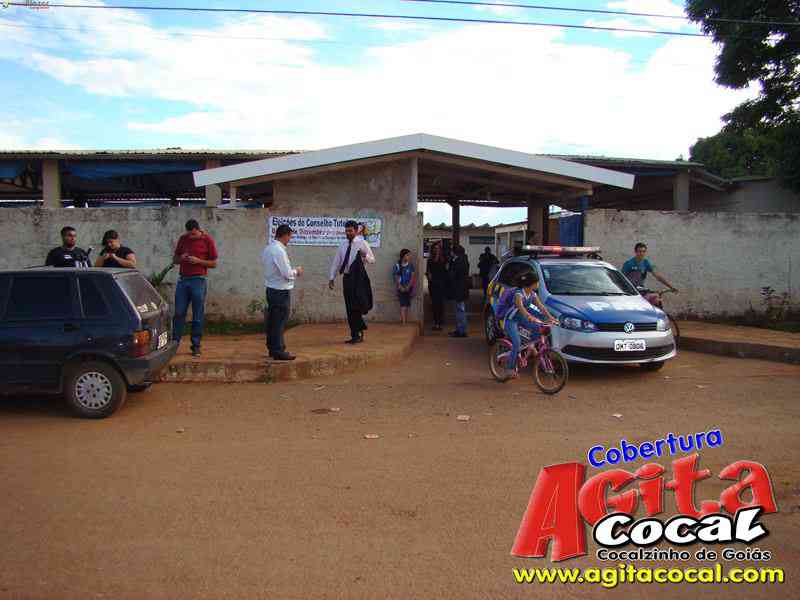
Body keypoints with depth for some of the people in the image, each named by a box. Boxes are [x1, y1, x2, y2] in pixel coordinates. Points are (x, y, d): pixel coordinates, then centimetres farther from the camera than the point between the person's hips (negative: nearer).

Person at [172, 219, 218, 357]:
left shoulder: (207, 240, -1)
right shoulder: (183, 239, 10)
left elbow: (214, 263, -1)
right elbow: (174, 260, 16)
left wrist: (198, 260, -15)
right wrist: (181, 258, -6)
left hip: (198, 280, -4)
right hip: (183, 279, 4)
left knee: (197, 317, 1)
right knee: (179, 313, 3)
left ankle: (196, 346, 8)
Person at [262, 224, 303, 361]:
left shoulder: (268, 248, 10)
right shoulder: (279, 251, -19)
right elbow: (287, 273, -19)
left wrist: (292, 272, 14)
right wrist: (296, 271, -1)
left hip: (271, 288, 9)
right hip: (281, 291, -9)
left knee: (272, 319, 15)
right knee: (280, 321, -3)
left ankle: (272, 348, 26)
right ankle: (279, 351, 2)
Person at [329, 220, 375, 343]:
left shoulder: (362, 243, 0)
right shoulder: (342, 245, 13)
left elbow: (372, 259, 2)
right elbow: (336, 262, 14)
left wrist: (365, 256, -20)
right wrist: (332, 278, 8)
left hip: (358, 278, -5)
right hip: (347, 278, 5)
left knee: (356, 306, -13)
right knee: (349, 308, 6)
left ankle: (357, 334, -1)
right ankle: (355, 335, 15)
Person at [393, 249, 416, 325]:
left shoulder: (410, 265, 3)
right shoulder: (397, 265, -1)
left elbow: (413, 276, -1)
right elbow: (396, 277, -2)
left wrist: (408, 287, -10)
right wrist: (400, 287, -12)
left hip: (408, 287, 2)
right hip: (401, 288, -2)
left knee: (406, 304, 4)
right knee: (403, 304, -11)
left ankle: (405, 320, 8)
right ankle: (403, 321, -15)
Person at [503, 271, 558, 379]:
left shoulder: (533, 294, -2)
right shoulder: (518, 293, -25)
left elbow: (541, 307, -8)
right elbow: (520, 306, -42)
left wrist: (550, 317, -23)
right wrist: (529, 317, -58)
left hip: (521, 318, 7)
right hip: (511, 320, -7)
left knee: (538, 328, -18)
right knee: (516, 343, -20)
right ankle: (510, 368, -9)